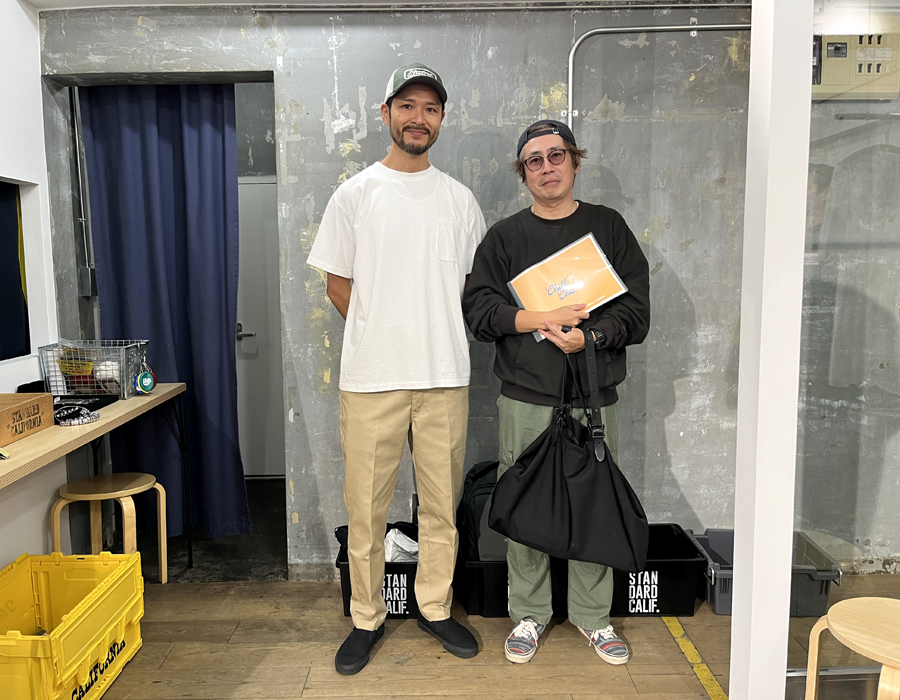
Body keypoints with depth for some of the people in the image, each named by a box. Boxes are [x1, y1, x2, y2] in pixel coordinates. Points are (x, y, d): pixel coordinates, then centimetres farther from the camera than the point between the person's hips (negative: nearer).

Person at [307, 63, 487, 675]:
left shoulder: (460, 199, 10)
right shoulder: (355, 194, 4)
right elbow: (337, 284, 6)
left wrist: (437, 328, 4)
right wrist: (384, 333, 2)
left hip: (446, 376, 2)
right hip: (371, 376, -1)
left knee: (442, 503, 11)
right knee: (366, 506, 6)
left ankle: (436, 607, 30)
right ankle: (367, 618, 25)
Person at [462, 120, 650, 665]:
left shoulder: (609, 227, 8)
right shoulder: (505, 237, 8)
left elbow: (637, 312, 1)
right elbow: (479, 309, -2)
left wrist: (588, 336, -16)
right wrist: (540, 319, -15)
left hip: (595, 397, 0)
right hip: (526, 399, 0)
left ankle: (594, 615, 26)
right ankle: (529, 614, 24)